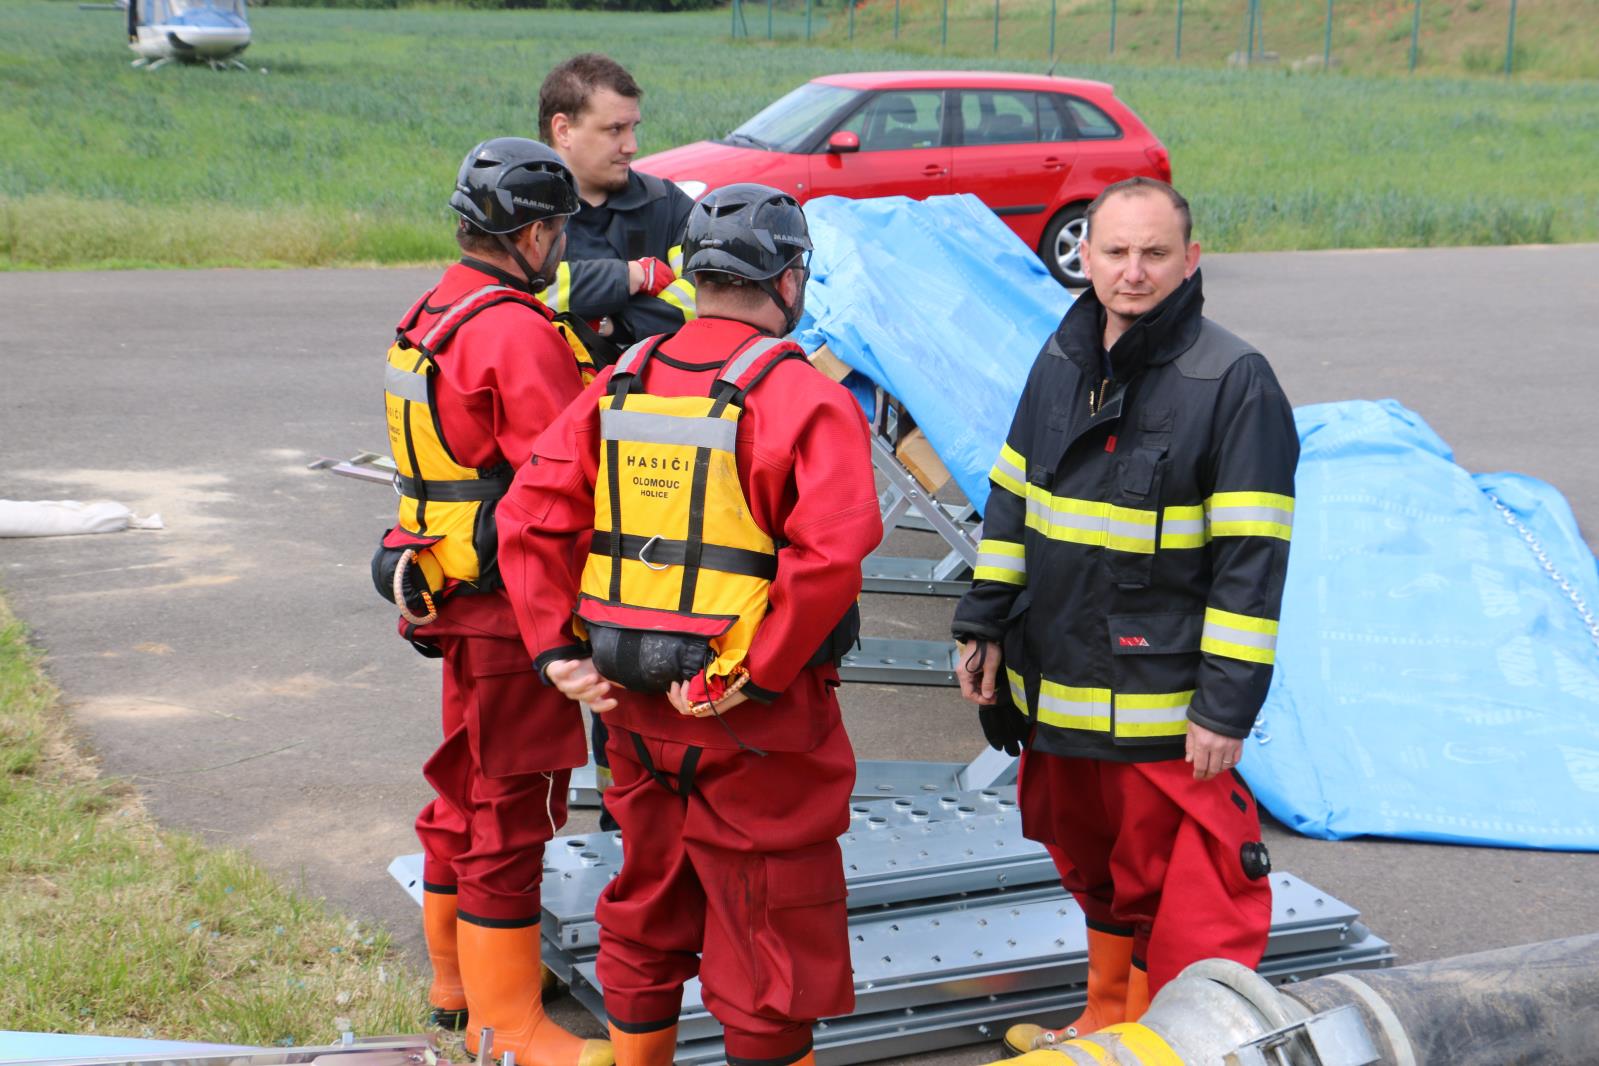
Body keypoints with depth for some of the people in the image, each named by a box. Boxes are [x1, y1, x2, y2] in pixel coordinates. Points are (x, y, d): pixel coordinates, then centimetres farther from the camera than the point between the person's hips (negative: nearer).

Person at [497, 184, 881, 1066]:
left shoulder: (620, 386, 4)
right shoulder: (803, 398, -14)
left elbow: (530, 515, -1)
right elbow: (829, 553, -27)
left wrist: (557, 650, -1)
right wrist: (750, 676, -20)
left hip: (637, 708, 6)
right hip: (753, 727, -6)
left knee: (648, 903, 23)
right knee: (770, 925, 8)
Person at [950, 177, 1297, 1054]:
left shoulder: (1233, 380, -14)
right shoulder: (1062, 361, 6)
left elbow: (1252, 559, -16)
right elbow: (1010, 504, 15)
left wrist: (1228, 703, -18)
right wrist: (984, 626, 11)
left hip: (1165, 702, -7)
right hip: (1053, 686, 7)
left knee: (1178, 900, -1)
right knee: (1095, 869, 23)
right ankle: (1107, 1026, 42)